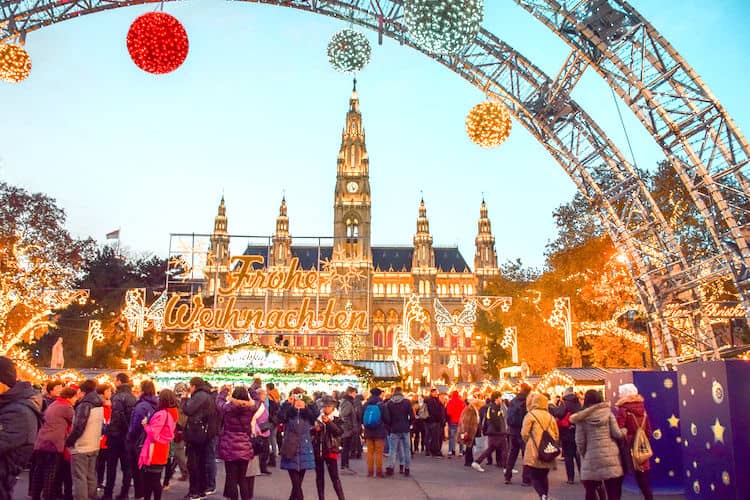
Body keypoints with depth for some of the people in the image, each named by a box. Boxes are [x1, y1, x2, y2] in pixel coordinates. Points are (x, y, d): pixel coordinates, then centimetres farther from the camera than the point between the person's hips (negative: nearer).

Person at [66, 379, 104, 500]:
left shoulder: (85, 404, -16)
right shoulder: (99, 405, 9)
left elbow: (78, 427, -19)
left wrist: (69, 441, -9)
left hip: (81, 447, -8)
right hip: (94, 446, 8)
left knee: (80, 478, -3)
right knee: (91, 476, 15)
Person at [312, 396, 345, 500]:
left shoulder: (337, 418, -1)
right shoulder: (318, 417, 7)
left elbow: (340, 431, -15)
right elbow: (311, 431, 16)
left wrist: (328, 422, -23)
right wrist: (314, 429, -7)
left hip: (331, 449, -4)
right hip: (317, 449, 4)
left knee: (334, 476, -8)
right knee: (319, 476, 11)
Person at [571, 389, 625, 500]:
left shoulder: (581, 417, 1)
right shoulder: (607, 412, 2)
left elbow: (580, 441, -2)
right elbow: (617, 434, -1)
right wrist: (624, 431, 19)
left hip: (591, 459, 0)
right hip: (610, 457, 0)